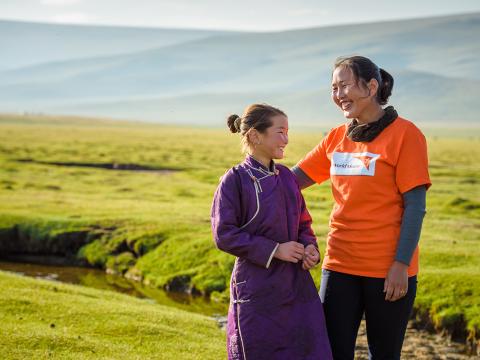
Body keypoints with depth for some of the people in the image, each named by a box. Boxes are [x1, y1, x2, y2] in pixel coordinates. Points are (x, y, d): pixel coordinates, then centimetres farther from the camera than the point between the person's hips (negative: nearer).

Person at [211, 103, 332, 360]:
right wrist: (274, 250, -16)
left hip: (297, 286, 5)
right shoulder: (235, 180, -9)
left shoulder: (286, 176, 7)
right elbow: (224, 235, -12)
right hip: (257, 288, -5)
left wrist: (309, 247, -4)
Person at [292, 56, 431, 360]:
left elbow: (415, 205, -10)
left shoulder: (404, 134, -7)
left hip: (388, 270, -5)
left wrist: (401, 264, -15)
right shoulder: (337, 137, 10)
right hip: (340, 265, 5)